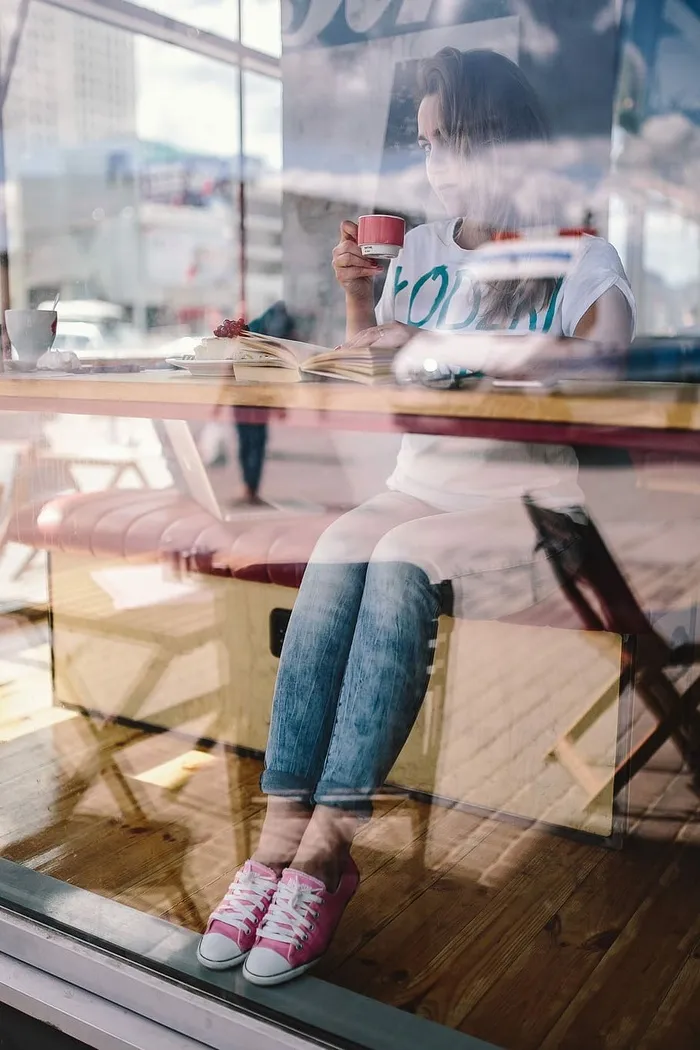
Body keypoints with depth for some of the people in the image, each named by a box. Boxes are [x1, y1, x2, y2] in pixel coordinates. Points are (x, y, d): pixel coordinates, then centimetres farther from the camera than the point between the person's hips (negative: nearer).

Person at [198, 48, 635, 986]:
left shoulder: (577, 257, 4)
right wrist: (359, 301, 5)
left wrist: (443, 348, -14)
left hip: (529, 497, -3)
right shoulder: (422, 250, 17)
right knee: (339, 549, -30)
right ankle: (283, 831, -33)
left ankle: (324, 846, -31)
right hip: (422, 481, 4)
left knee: (401, 562, -35)